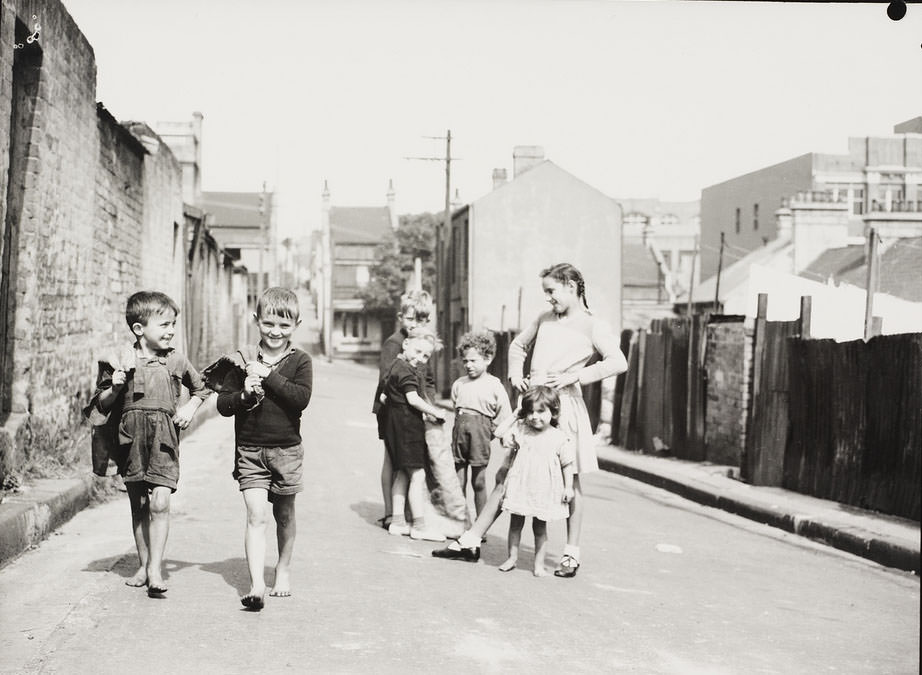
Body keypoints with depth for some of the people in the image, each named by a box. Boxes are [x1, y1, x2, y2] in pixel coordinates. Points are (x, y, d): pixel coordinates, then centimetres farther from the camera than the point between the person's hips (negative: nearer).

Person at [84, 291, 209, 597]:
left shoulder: (176, 362, 4)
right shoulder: (121, 361, -1)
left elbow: (201, 388, 22)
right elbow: (103, 404, 1)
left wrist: (190, 407, 6)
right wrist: (116, 385, -16)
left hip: (164, 440, 0)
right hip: (132, 441, 0)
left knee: (160, 502, -14)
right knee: (138, 506, 10)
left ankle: (155, 567, -11)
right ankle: (143, 565, 24)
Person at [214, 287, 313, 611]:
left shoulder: (300, 361, -2)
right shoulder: (244, 360, 1)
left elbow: (302, 397, -19)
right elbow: (222, 404, 1)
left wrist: (268, 377, -21)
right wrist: (244, 395, -18)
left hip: (286, 450, 1)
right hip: (249, 450, 0)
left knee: (284, 514, 16)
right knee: (256, 516, -10)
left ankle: (283, 568, 37)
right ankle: (256, 585, -15)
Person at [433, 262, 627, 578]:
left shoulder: (591, 325, -4)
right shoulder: (545, 319, 14)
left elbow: (618, 362, -18)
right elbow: (518, 345, 30)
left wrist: (575, 376, -19)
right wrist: (515, 374, 11)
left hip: (564, 404, -6)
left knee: (569, 481, 3)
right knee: (505, 476, 6)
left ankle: (571, 554, 13)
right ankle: (471, 542, 9)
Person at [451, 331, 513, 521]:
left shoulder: (495, 386, -2)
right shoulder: (459, 384, 10)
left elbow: (504, 416, 1)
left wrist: (489, 430, -2)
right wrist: (460, 424, 7)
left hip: (480, 432, -4)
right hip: (460, 429, 4)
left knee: (478, 482, 2)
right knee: (459, 481, 6)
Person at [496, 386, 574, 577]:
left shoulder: (559, 438, -6)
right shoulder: (520, 430, 1)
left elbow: (567, 464, -1)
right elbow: (505, 441, 15)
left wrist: (568, 487, -3)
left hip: (544, 490, -2)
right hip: (520, 487, 2)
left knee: (540, 527, 5)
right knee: (515, 524, 9)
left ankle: (539, 564, 12)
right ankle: (512, 558, 21)